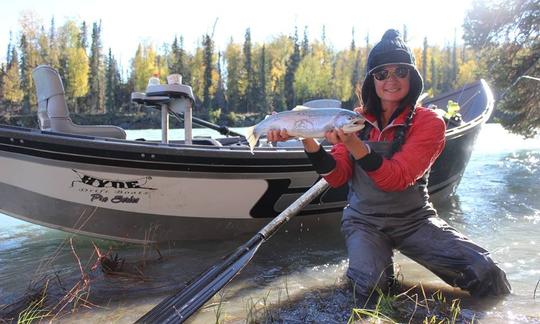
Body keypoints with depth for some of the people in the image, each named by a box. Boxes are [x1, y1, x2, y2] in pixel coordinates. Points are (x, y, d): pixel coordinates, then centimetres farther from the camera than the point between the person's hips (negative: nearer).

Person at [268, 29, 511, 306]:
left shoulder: (428, 122, -8)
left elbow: (396, 178, -22)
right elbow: (337, 177, -9)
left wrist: (353, 143, -36)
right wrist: (308, 140, -25)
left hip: (414, 219, -1)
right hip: (364, 219, 1)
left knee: (484, 271, -20)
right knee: (370, 284, -28)